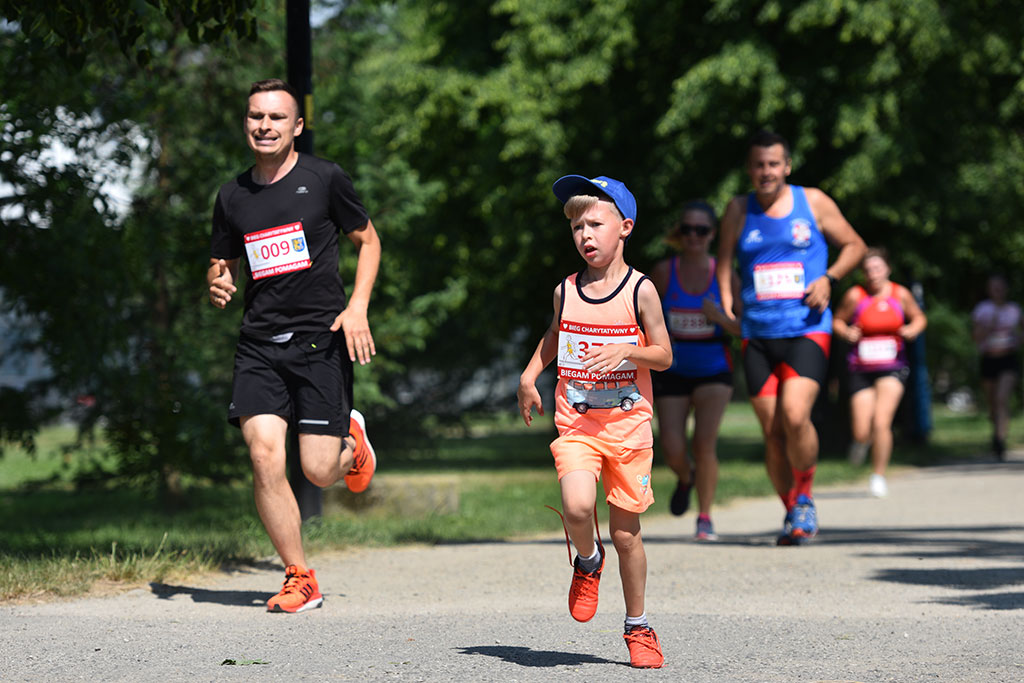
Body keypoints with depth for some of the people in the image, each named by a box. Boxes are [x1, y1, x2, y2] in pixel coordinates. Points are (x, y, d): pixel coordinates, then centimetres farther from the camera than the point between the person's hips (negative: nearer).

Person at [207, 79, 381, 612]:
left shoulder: (325, 179, -1)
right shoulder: (232, 197, 9)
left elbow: (367, 240, 9)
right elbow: (220, 264, 21)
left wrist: (357, 307, -5)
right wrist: (217, 285, -4)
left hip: (322, 339, -3)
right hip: (258, 344, 3)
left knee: (319, 472, -6)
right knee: (264, 458, -14)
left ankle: (351, 440, 33)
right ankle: (299, 579, 0)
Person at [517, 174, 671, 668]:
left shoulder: (639, 290, -3)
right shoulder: (566, 291, 6)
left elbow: (664, 355, -1)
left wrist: (626, 351, -19)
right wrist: (529, 376, 13)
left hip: (628, 424, -1)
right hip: (575, 425, 1)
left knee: (626, 531, 4)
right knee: (577, 506, -25)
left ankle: (638, 628, 21)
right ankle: (588, 563, 9)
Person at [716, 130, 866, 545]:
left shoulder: (813, 203, 4)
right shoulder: (739, 210, 9)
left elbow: (854, 245, 12)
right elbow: (724, 260, 17)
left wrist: (829, 278, -5)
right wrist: (726, 301, -1)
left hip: (807, 331, -3)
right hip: (758, 336, 3)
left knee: (795, 416, -21)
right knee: (773, 432, 0)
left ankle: (805, 498, 0)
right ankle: (792, 511, 17)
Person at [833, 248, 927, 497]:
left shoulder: (900, 294, -1)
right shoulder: (855, 295, -5)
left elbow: (919, 317, 14)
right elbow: (837, 321, 7)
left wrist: (913, 330, -8)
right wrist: (847, 333, -14)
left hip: (892, 367, 0)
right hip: (861, 370, 0)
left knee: (882, 422, -19)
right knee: (861, 433, -4)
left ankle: (879, 476, -2)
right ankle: (863, 439, 36)